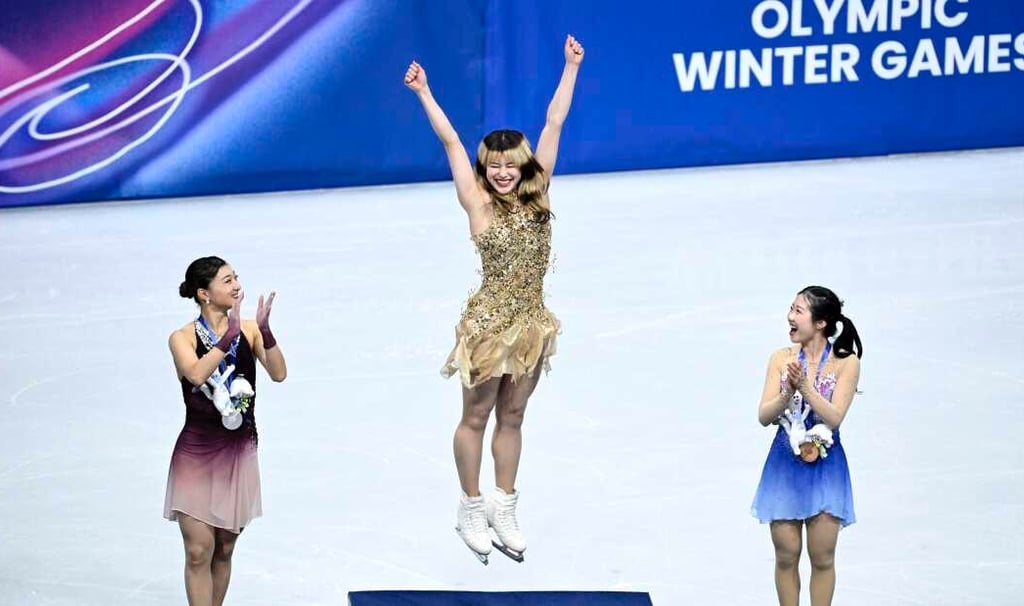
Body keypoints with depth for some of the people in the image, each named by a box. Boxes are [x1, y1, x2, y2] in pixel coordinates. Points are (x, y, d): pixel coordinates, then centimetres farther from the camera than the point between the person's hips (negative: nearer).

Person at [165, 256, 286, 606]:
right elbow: (197, 374, -26)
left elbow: (278, 373, -11)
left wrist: (265, 330, -24)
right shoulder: (183, 338, -6)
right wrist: (230, 335, -31)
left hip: (239, 453, 3)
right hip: (196, 454, -3)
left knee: (224, 550, 12)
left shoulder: (249, 330, 2)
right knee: (199, 551, -7)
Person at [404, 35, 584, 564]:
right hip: (490, 323, -4)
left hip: (531, 325, 4)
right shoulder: (479, 204, -9)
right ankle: (472, 508, 23)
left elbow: (554, 124, 1)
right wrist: (423, 93, -18)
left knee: (511, 419, 15)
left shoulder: (537, 196, 0)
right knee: (476, 418, 10)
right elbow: (450, 142, -14)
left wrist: (571, 66, 6)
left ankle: (503, 509, 25)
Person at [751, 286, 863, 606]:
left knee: (822, 557, 2)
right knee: (786, 555, 5)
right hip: (785, 465, 2)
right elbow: (764, 416, -5)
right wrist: (789, 391, -22)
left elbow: (834, 417, -16)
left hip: (824, 468, -2)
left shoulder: (846, 363, -7)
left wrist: (804, 385, -24)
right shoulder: (782, 359, -1)